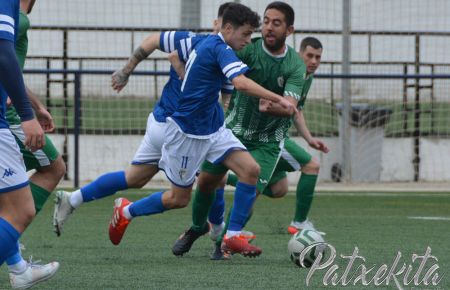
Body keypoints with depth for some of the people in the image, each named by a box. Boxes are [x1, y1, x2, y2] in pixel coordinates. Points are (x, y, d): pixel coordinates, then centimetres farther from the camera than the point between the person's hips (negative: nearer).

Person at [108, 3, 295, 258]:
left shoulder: (206, 44, 6)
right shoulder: (220, 49, -22)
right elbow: (242, 83, -37)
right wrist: (278, 99, -37)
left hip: (213, 129, 9)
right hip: (187, 132, -9)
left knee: (251, 169, -11)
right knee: (180, 198, 6)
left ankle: (233, 236, -6)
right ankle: (126, 211, 31)